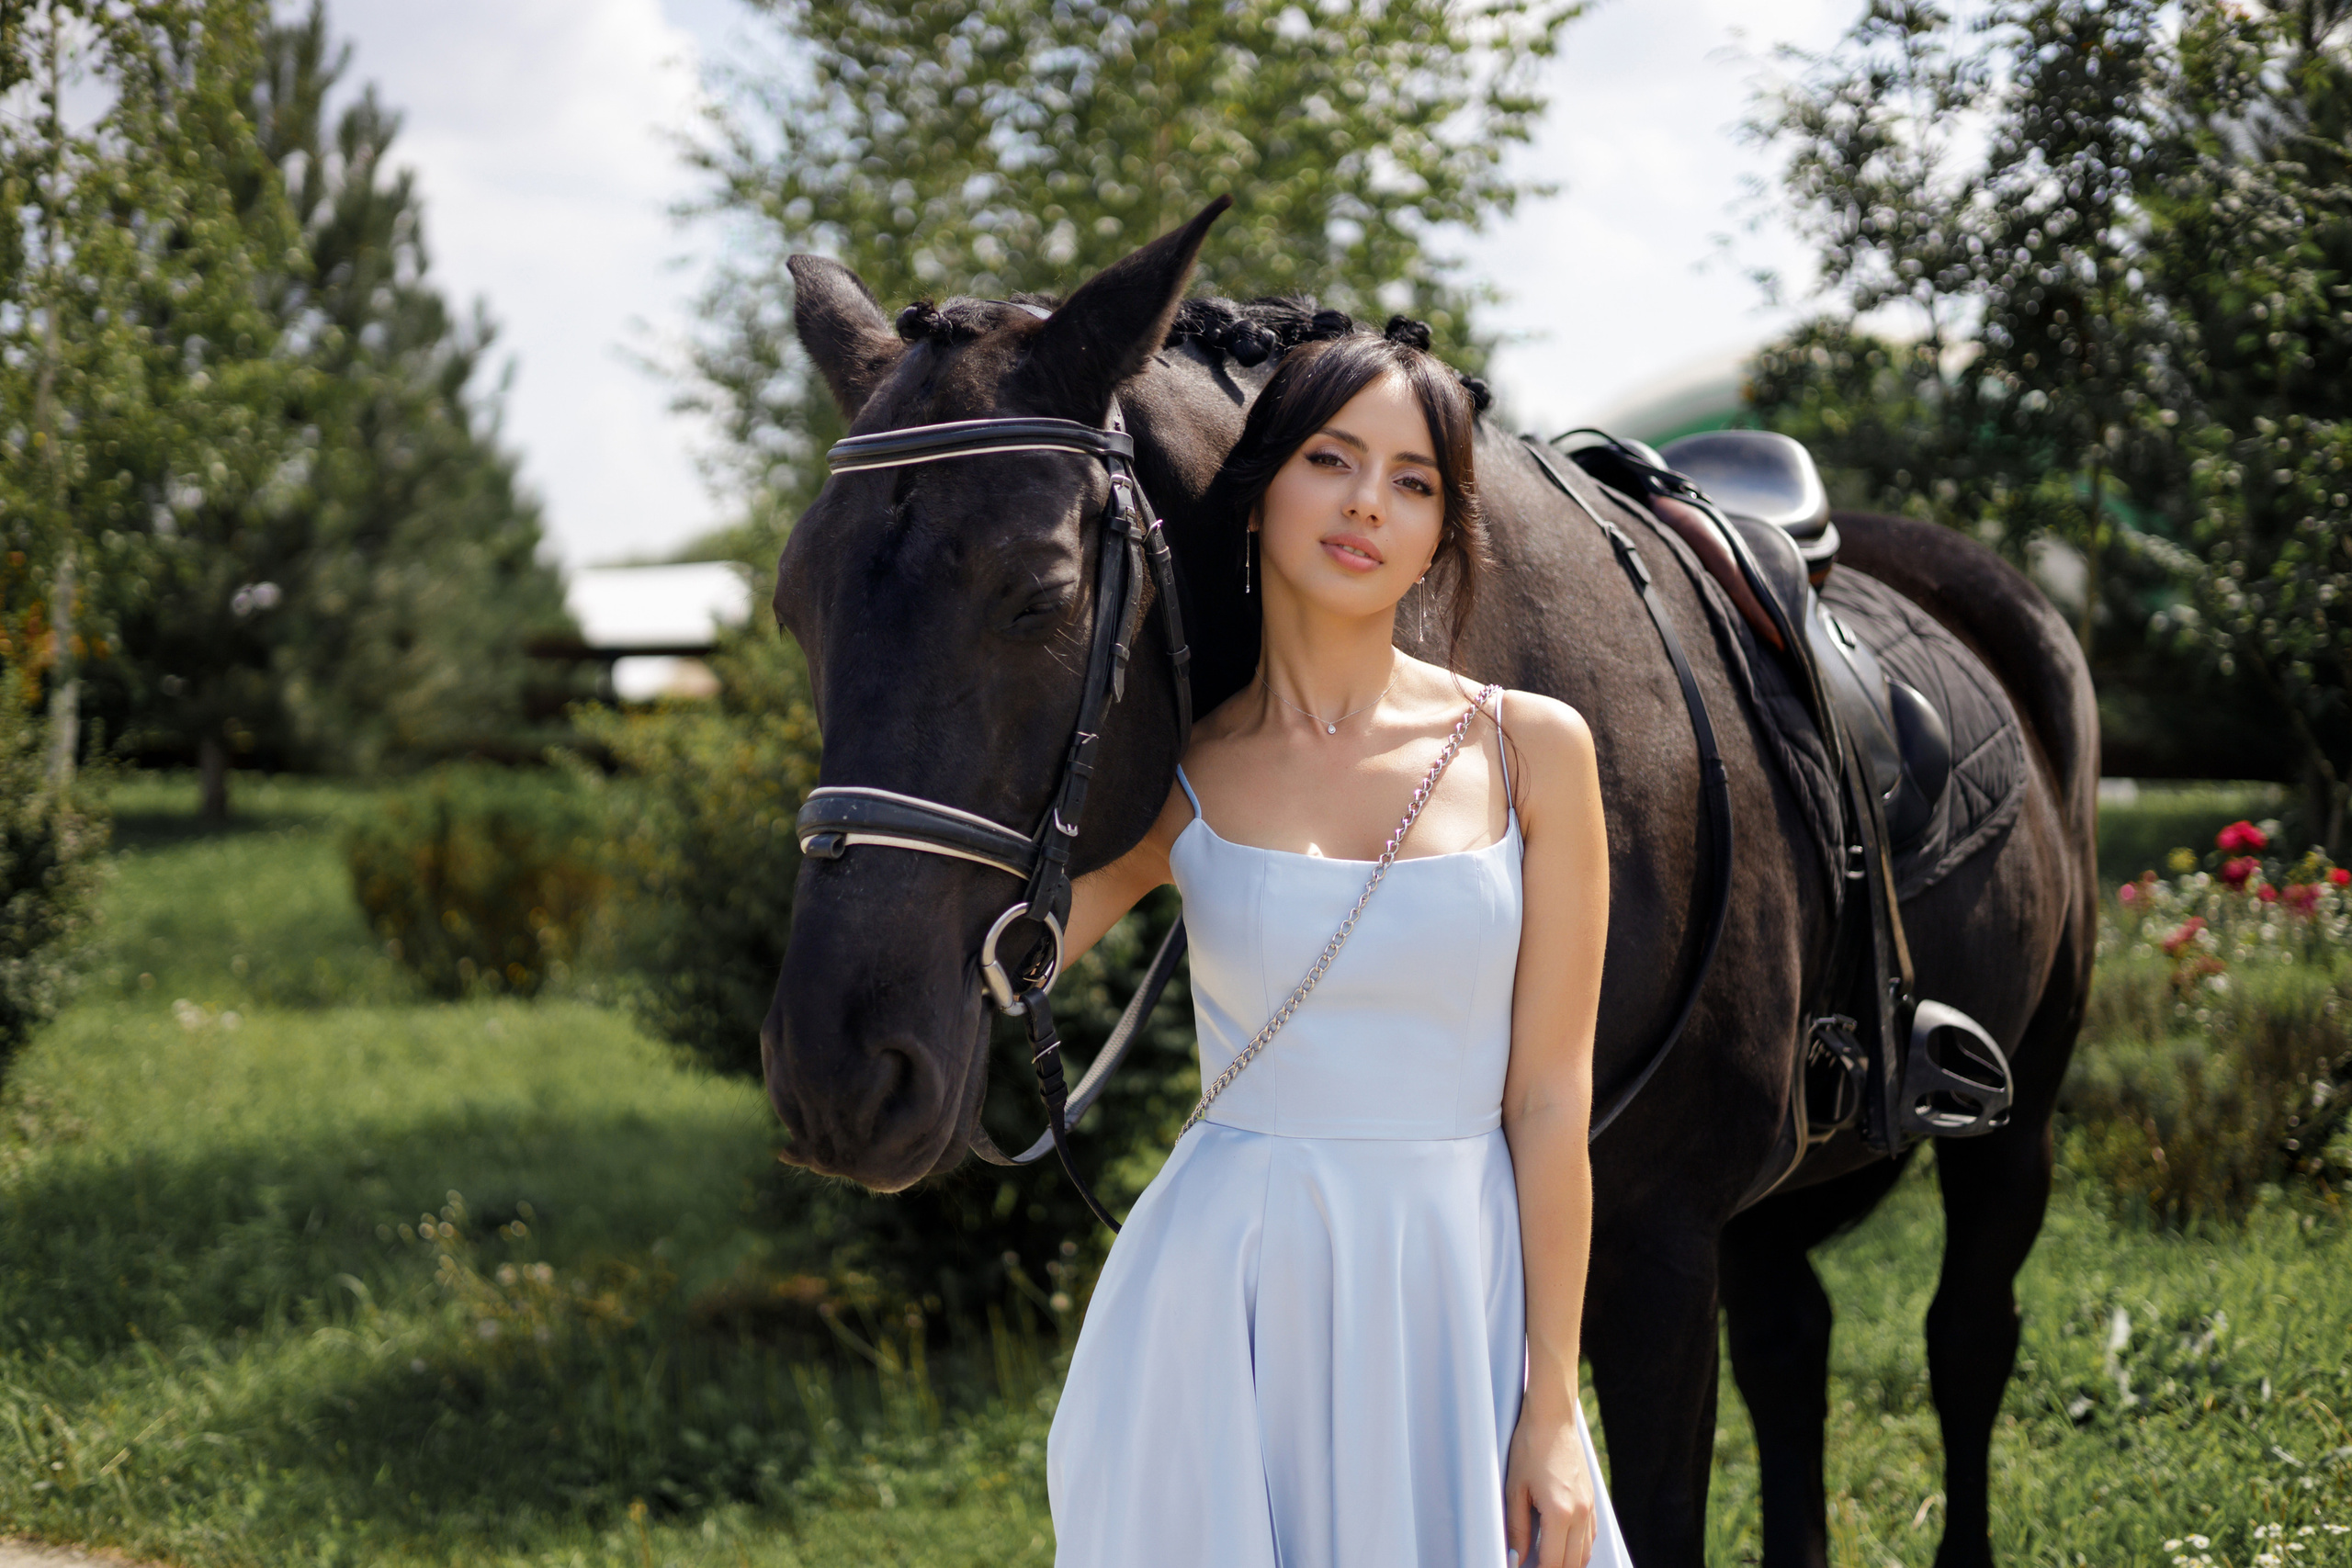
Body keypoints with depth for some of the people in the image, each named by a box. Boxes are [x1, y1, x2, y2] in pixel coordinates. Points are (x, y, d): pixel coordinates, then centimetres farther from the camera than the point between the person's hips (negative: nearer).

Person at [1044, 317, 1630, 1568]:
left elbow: (1549, 1102, -2)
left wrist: (1551, 1408, -5)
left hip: (1459, 1292, 0)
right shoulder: (1179, 781, 1)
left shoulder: (1531, 750, -1)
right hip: (1224, 1298, 0)